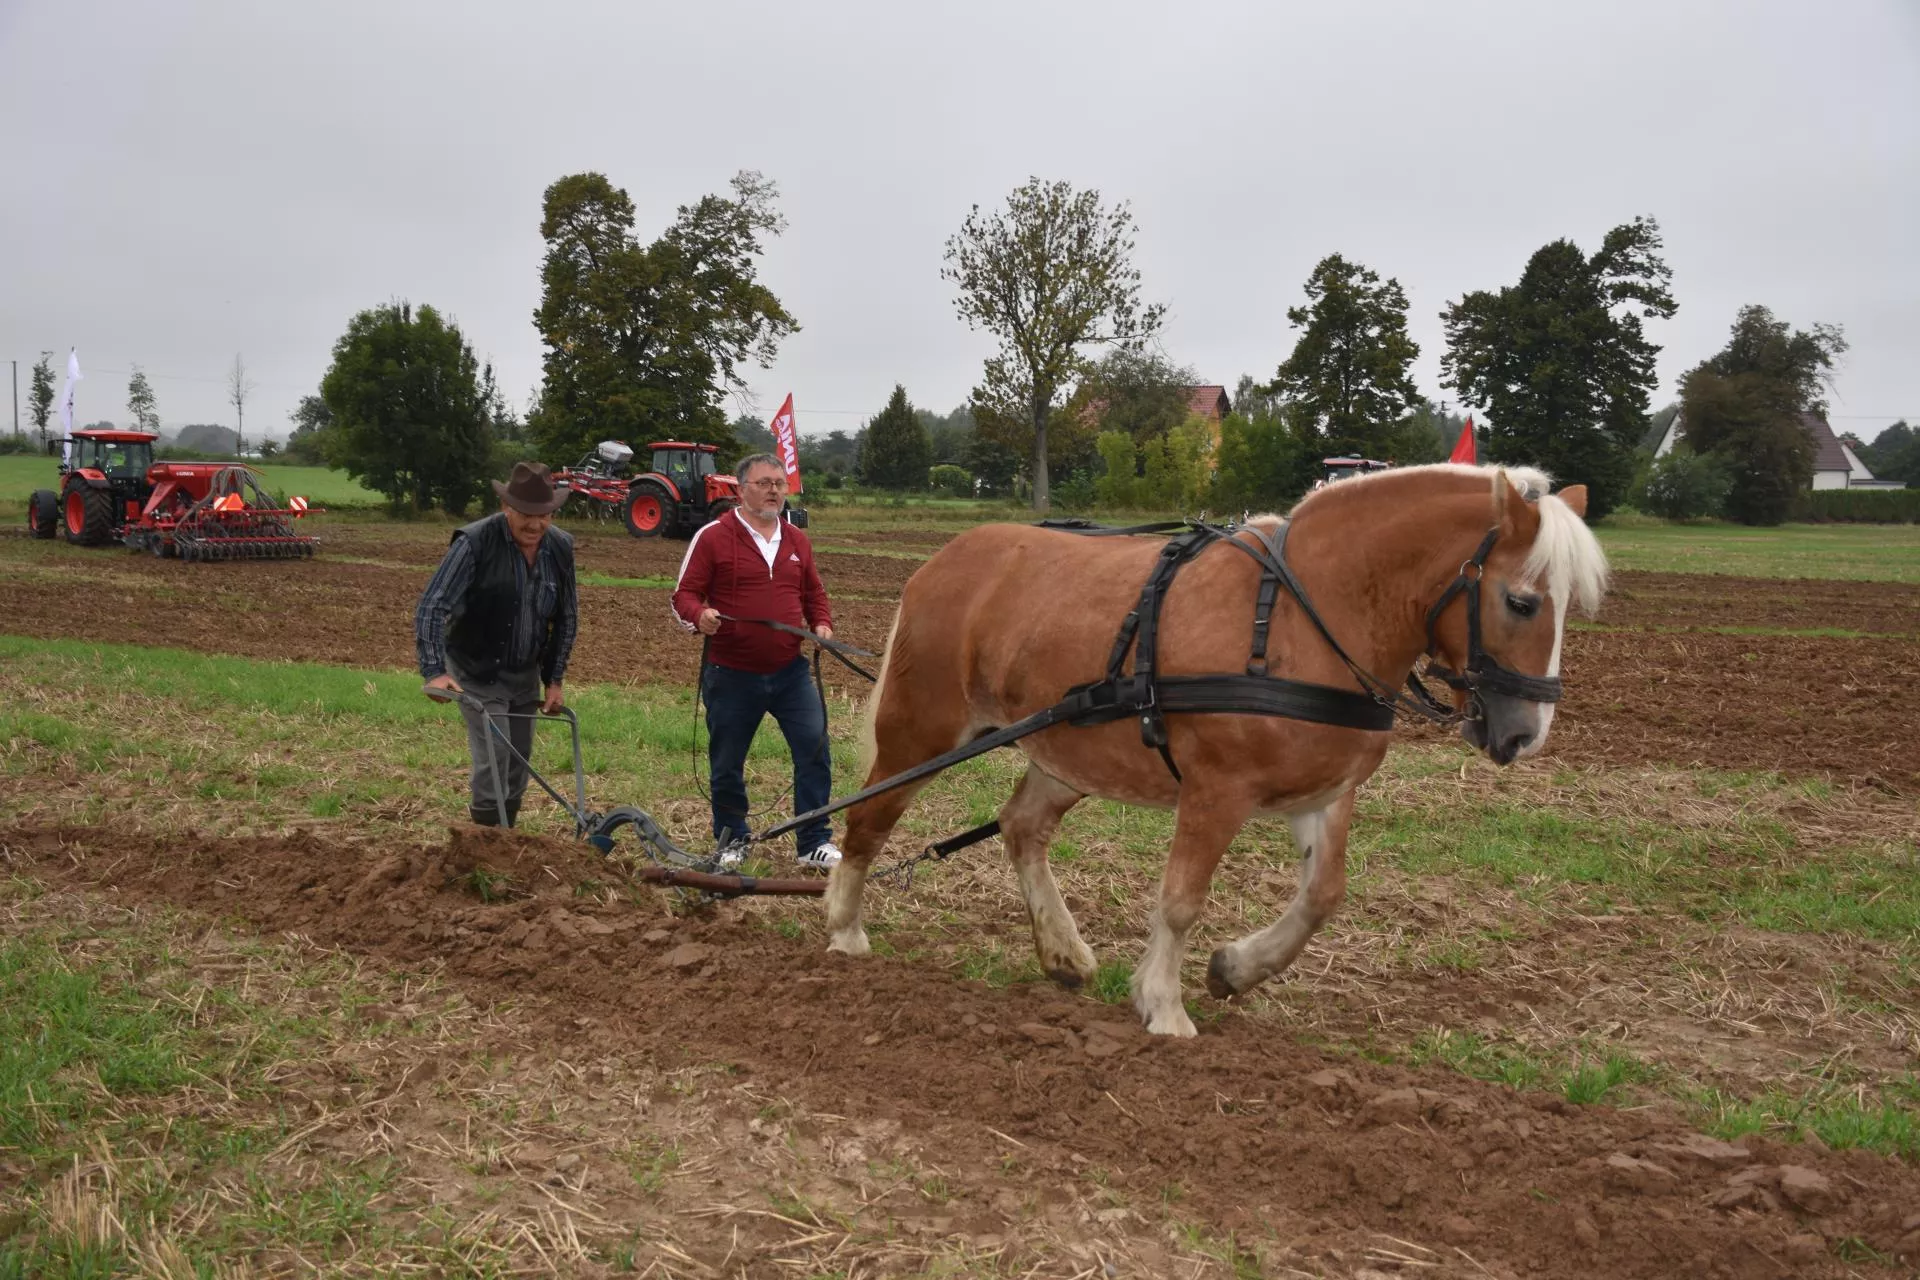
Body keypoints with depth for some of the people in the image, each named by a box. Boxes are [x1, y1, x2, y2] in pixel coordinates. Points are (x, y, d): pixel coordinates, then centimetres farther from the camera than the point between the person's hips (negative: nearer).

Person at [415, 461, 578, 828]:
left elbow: (566, 618, 7)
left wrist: (555, 679, 6)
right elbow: (432, 607, -22)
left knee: (518, 769, 12)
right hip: (478, 674, -5)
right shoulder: (475, 543, -20)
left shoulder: (561, 547, -4)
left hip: (526, 675, 5)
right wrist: (434, 670, -31)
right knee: (493, 765, -11)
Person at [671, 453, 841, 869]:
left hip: (790, 671, 3)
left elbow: (814, 594, 21)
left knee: (815, 746, -6)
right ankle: (731, 841, 27)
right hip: (732, 675, -3)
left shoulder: (797, 541, 12)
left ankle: (815, 842, 4)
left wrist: (822, 623, 1)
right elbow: (684, 595, -4)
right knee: (727, 763, 7)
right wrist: (700, 616, -25)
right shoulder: (713, 537, -4)